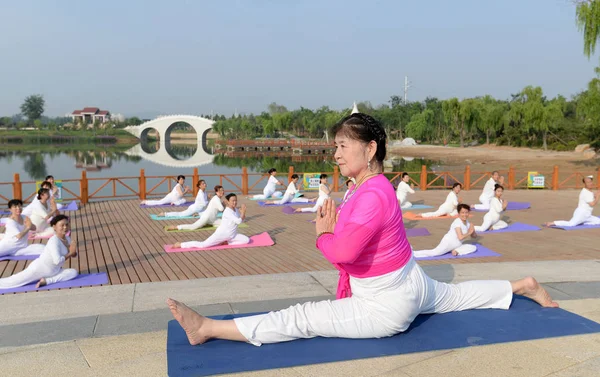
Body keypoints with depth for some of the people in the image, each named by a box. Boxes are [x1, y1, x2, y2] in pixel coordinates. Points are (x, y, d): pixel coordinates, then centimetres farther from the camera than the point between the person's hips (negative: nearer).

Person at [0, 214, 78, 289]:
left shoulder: (67, 239, 0)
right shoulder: (54, 241, -24)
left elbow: (74, 255, 9)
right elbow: (57, 260, -34)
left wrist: (73, 252, -13)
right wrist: (70, 253, -21)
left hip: (52, 272, 7)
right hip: (39, 269, -7)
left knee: (74, 272, -10)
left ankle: (46, 281, -11)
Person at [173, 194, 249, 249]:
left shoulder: (235, 210, 6)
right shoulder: (227, 211, -21)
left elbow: (242, 219, 16)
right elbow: (238, 221, -28)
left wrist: (243, 212, -3)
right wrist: (243, 212, -18)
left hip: (231, 236, 8)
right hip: (221, 234, -8)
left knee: (246, 240, -2)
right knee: (202, 245, -14)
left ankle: (226, 243, 2)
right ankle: (180, 245, -4)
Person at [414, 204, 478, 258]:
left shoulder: (467, 223, 9)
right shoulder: (457, 222, -16)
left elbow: (474, 236, 14)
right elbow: (460, 237, -26)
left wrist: (472, 231, -7)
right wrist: (469, 233, -11)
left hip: (457, 245, 8)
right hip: (448, 242, -8)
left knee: (473, 248, -5)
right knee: (434, 253, -26)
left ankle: (456, 251, -15)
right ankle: (412, 253, -24)